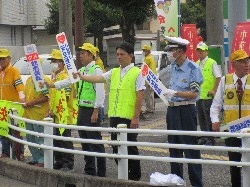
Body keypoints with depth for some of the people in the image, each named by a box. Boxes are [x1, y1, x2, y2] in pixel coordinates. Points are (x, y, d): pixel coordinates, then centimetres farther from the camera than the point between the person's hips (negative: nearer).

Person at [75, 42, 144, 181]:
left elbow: (140, 97, -9)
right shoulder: (114, 72, 13)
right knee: (116, 148, 11)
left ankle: (135, 176, 12)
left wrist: (136, 118, -13)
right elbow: (98, 78, 3)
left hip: (129, 117, -6)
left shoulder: (137, 73, -5)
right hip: (114, 116, 6)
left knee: (130, 148, 0)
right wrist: (82, 77, -12)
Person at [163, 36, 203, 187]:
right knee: (174, 147, 14)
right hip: (172, 109, 8)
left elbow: (194, 94, -17)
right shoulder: (173, 67, 11)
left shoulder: (192, 68, -13)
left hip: (186, 110, -8)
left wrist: (175, 93, -24)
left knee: (191, 148, -5)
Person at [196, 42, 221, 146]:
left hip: (208, 96, -7)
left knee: (209, 118, -5)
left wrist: (214, 90, -14)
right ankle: (203, 137, 21)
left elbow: (218, 77, -10)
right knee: (201, 118, 12)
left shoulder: (212, 63, -7)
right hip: (199, 95, 7)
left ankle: (210, 139, 0)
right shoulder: (196, 64, 13)